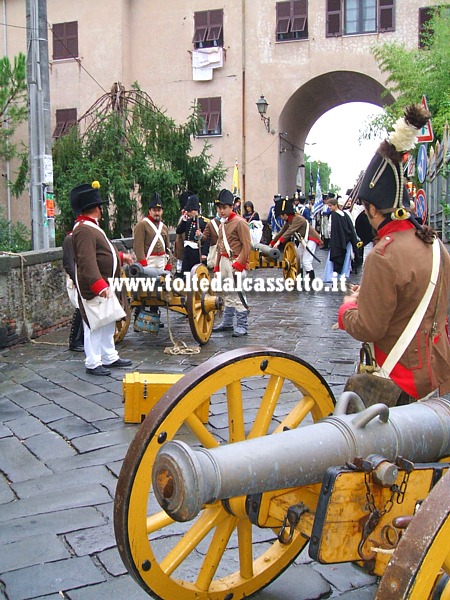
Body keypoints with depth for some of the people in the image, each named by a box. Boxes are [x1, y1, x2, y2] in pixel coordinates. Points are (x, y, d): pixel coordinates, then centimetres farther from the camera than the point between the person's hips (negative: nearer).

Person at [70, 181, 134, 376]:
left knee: (108, 323, 17)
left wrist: (120, 256, 37)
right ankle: (93, 363, 8)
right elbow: (87, 261, -29)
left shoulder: (92, 227, 14)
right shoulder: (84, 230, -20)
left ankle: (109, 358, 28)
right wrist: (99, 285, -35)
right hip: (94, 289, -11)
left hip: (105, 285, 11)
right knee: (94, 325, -2)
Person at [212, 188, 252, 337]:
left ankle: (242, 326, -4)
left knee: (237, 294, -9)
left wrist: (238, 264, -20)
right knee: (227, 294, 14)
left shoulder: (240, 222, -9)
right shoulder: (223, 224, 17)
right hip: (224, 262, 8)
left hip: (235, 262, -8)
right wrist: (217, 267, 19)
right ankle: (227, 323, 23)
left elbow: (247, 246, -14)